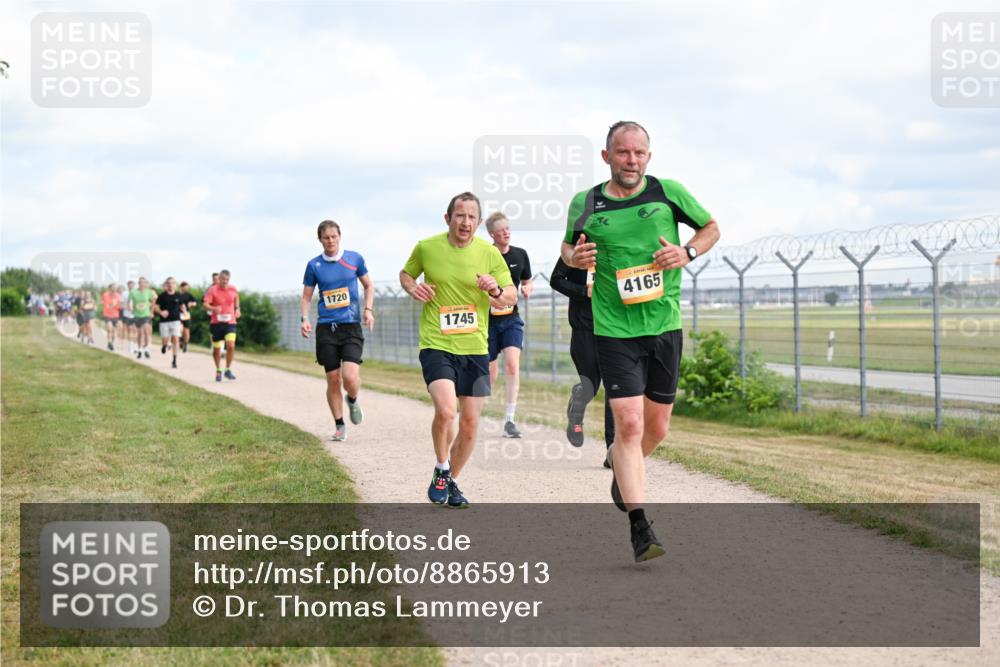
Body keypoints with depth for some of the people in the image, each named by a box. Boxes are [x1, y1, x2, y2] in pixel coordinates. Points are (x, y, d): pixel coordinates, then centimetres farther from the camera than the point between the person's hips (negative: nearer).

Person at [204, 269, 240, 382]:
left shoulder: (233, 289, 2)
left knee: (231, 346, -17)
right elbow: (206, 304, -17)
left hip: (230, 322, 1)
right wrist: (213, 308, -37)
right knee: (216, 349, 7)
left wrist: (237, 308, 13)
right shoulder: (212, 290, -8)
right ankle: (218, 371, 28)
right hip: (216, 323, -1)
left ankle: (228, 370, -2)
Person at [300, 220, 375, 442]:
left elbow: (368, 286, 15)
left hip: (351, 326, -1)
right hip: (326, 328, 1)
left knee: (350, 377, -17)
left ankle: (352, 401, 19)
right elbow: (306, 297, 11)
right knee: (333, 380, 3)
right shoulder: (314, 265, 3)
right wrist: (305, 319, -5)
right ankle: (339, 426, 19)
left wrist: (368, 309, 0)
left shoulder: (355, 259, 3)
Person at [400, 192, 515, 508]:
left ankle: (452, 481, 28)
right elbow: (405, 274, 17)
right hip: (436, 345, -2)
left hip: (475, 348, 3)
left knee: (470, 422, 5)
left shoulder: (489, 253, -1)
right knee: (445, 410, -23)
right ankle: (441, 470, 3)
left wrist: (496, 290, -19)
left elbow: (512, 297, 4)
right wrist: (412, 287, -6)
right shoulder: (426, 248, -2)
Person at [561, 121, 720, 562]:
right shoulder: (585, 204, 0)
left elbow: (711, 227, 14)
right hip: (614, 330, -2)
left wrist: (688, 252, -6)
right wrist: (575, 257, -7)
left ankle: (621, 467, 45)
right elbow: (568, 247, 17)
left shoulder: (668, 193, 0)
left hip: (665, 326, 2)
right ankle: (640, 528, -11)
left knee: (656, 428, 11)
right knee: (629, 424, -13)